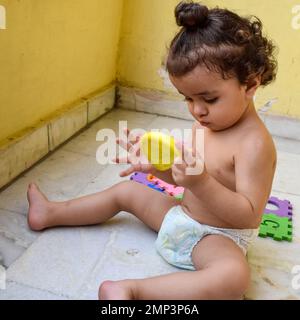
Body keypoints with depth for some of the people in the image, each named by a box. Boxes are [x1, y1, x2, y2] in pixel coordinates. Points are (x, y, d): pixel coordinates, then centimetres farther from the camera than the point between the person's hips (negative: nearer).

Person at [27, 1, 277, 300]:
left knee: (235, 276, -41)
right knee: (125, 190, 15)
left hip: (217, 238, -7)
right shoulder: (204, 124, 0)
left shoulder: (255, 144, -25)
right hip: (182, 214, 8)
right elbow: (182, 177, 5)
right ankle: (50, 213, 28)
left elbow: (248, 215, -27)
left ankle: (129, 289, -36)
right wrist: (156, 164, -16)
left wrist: (202, 183, -41)